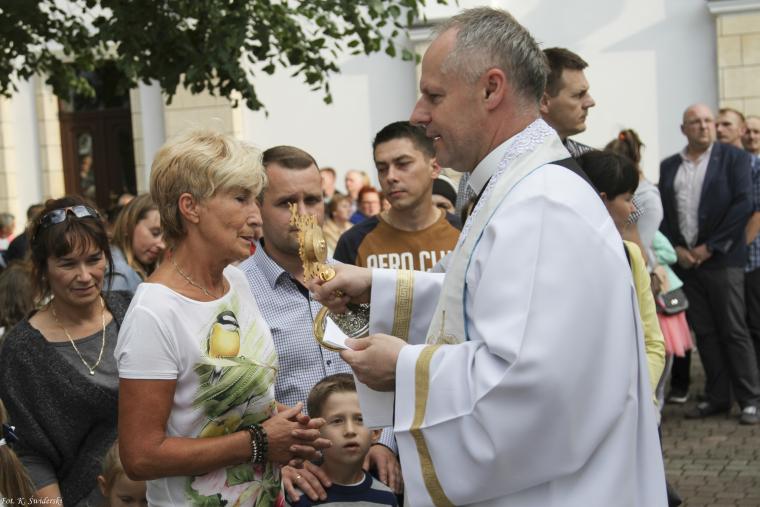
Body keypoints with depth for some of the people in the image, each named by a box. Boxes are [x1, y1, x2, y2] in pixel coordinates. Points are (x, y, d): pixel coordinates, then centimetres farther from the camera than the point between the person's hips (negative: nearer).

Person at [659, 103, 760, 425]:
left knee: (734, 331, -2)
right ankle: (717, 398, 15)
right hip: (685, 261, 4)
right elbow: (662, 212, 10)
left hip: (721, 259, -4)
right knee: (704, 332, 7)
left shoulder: (734, 157, 1)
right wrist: (676, 248, -4)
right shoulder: (669, 166, 12)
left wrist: (710, 247, -11)